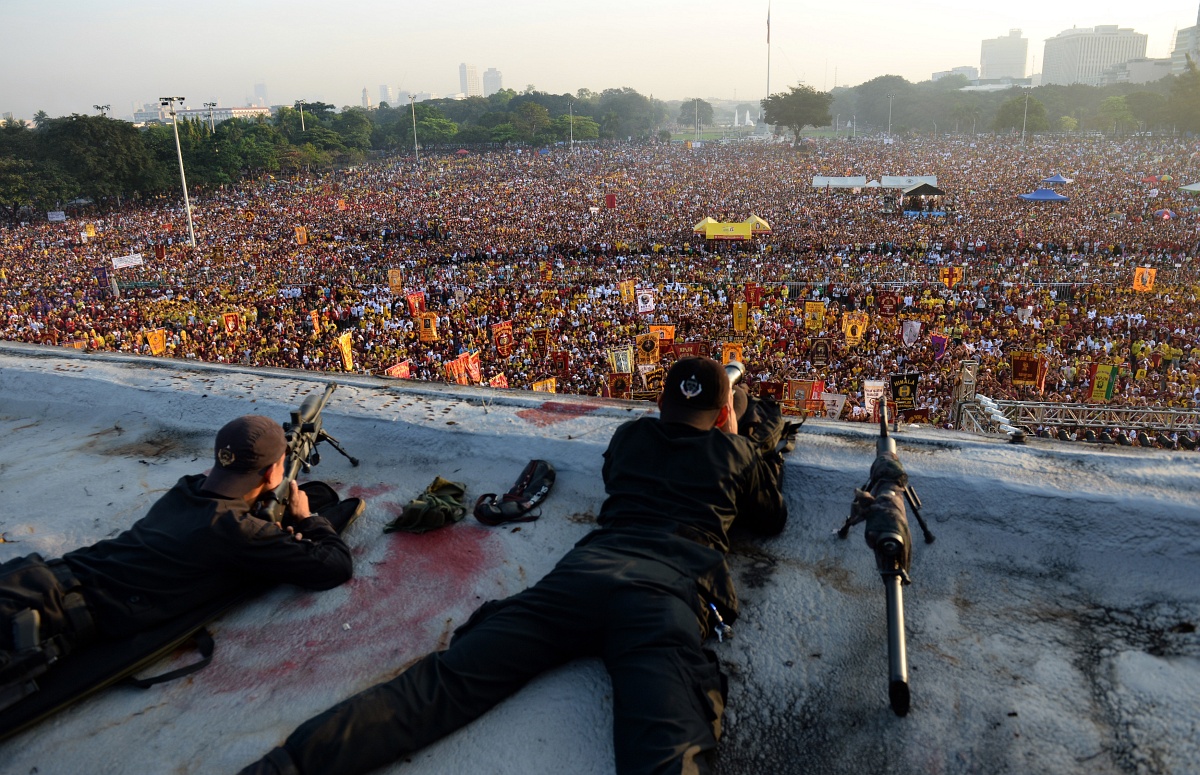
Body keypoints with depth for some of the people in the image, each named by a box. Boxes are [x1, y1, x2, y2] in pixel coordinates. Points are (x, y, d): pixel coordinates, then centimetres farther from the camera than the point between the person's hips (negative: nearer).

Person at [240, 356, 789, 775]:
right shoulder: (736, 452, 24)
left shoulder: (629, 436, 30)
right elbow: (773, 521, 40)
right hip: (670, 591, -2)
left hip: (584, 569, 3)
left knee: (447, 680, -9)